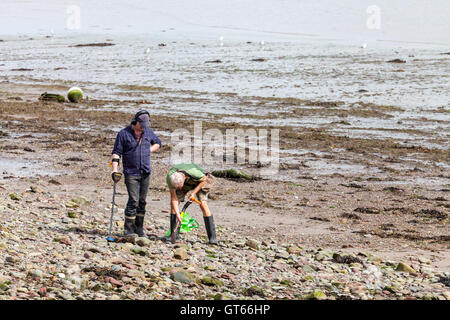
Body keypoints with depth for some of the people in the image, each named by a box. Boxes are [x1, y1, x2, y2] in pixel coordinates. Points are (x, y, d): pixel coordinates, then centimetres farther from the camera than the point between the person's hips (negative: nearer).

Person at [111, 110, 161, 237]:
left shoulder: (148, 132, 8)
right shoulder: (123, 134, -6)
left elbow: (157, 143, 25)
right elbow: (116, 153, -5)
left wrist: (148, 151, 7)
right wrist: (114, 170, -15)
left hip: (145, 173, 5)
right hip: (131, 173, -5)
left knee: (142, 201, 7)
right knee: (133, 201, -13)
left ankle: (139, 228, 16)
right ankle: (128, 229, -5)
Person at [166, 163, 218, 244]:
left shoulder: (193, 172, -44)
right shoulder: (170, 177, -35)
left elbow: (204, 179, -21)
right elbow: (173, 197, -28)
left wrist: (194, 193, -24)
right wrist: (177, 214, -34)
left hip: (199, 182, -3)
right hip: (185, 185, 3)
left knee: (203, 205, -19)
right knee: (173, 204, -13)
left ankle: (212, 237, -18)